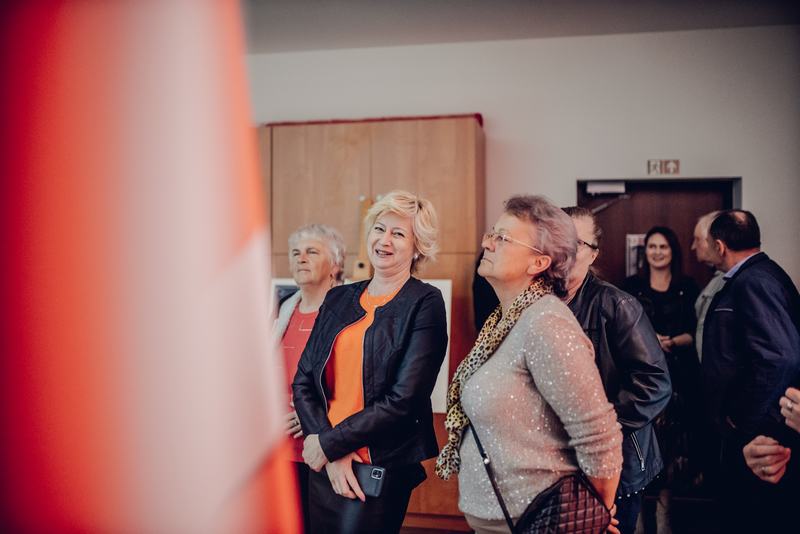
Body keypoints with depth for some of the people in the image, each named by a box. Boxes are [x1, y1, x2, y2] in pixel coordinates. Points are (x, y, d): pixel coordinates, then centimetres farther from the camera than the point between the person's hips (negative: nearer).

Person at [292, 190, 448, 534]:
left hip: (382, 469, -5)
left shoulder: (425, 303, -8)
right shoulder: (338, 299, 8)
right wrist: (332, 454, -10)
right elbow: (303, 381, 3)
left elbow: (402, 400, -15)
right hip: (323, 466, 5)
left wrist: (329, 443, -11)